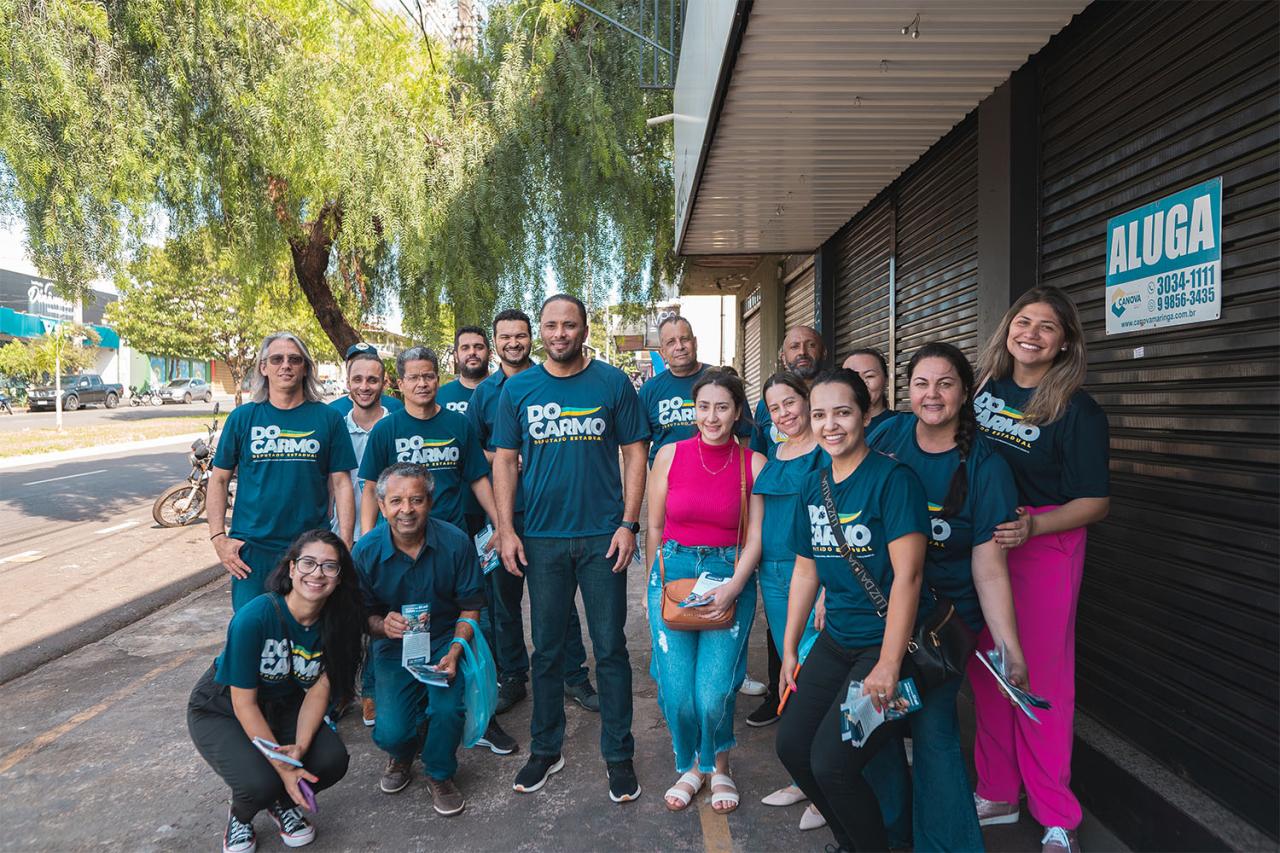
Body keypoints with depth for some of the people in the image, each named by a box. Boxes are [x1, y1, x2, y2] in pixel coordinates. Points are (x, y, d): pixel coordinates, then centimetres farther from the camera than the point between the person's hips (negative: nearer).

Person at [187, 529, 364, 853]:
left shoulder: (336, 621, -17)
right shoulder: (254, 617, -32)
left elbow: (317, 690, -10)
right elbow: (244, 704, -25)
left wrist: (300, 747, -27)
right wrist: (284, 768, -26)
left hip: (283, 706, 4)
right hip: (221, 711, -4)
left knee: (332, 761, -19)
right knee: (260, 783, -28)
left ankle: (283, 802, 14)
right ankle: (240, 816, 10)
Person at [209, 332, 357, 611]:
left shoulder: (328, 418, 2)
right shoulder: (242, 417, 4)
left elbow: (341, 483, 2)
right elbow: (219, 479, 8)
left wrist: (345, 546, -4)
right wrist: (218, 538, -1)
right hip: (251, 550, 0)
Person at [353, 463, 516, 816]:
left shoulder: (455, 542, -14)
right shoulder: (366, 551, -12)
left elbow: (470, 608, -5)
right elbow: (362, 614, 0)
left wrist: (454, 653, -20)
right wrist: (382, 625, -24)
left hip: (446, 641, -1)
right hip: (394, 647, 1)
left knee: (447, 710, -27)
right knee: (390, 733, -16)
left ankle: (440, 775, 8)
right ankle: (401, 756, 26)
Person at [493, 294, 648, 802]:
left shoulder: (612, 383, 0)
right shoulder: (518, 389, 5)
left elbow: (635, 452, 1)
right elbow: (504, 460, 6)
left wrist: (628, 522, -7)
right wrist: (506, 530, -2)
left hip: (602, 536, -1)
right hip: (542, 538, 2)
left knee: (610, 648, 5)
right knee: (546, 648, 12)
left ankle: (618, 755, 19)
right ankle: (546, 749, 28)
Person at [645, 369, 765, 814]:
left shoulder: (754, 463, -2)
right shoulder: (670, 455, 0)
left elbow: (755, 537, -3)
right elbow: (654, 527, 7)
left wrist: (734, 587, -15)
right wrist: (655, 583, 10)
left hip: (731, 578, -1)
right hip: (672, 572, 1)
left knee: (714, 693, -6)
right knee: (676, 691, -1)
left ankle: (719, 766, 26)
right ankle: (690, 766, 29)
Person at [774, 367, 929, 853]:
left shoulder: (892, 479, -15)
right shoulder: (813, 487, 5)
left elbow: (907, 575, -21)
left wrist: (888, 666, -24)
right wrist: (789, 649, 12)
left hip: (889, 642, -7)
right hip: (836, 640, 7)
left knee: (831, 762, -13)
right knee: (792, 746, 8)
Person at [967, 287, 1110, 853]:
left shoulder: (1077, 410, -9)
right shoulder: (985, 386, 4)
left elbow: (1096, 503, -10)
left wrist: (1031, 526, -25)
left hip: (1045, 547, -5)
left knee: (1041, 675, 1)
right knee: (986, 671, 11)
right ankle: (997, 794, 27)